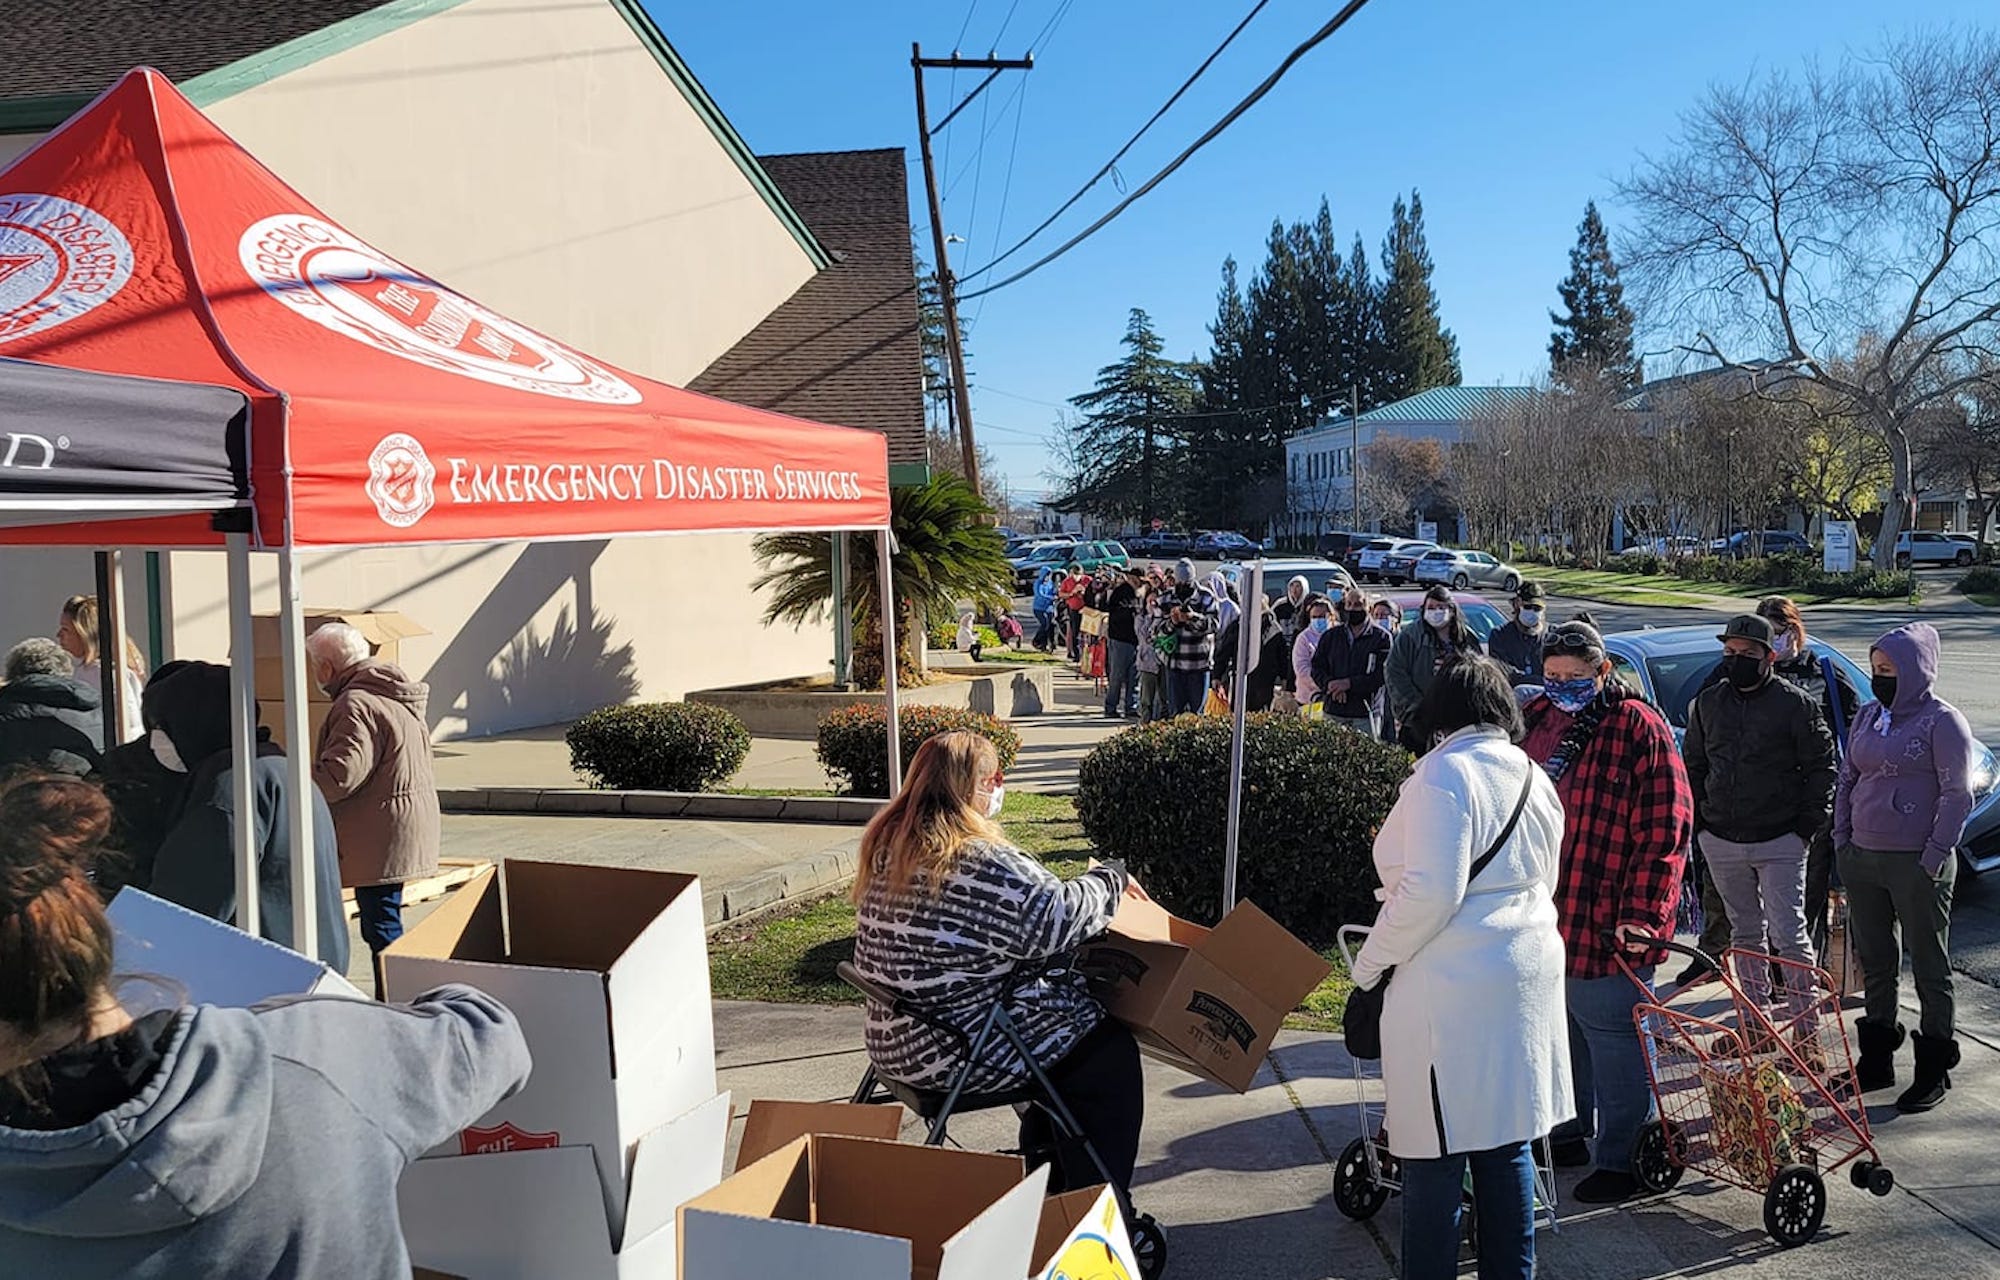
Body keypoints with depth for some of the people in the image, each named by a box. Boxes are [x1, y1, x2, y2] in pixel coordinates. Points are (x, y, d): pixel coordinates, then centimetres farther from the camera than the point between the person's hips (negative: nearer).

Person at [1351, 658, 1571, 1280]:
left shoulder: (1446, 772, -13)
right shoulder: (1535, 778, 12)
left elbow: (1429, 893, -20)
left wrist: (1370, 961, -9)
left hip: (1451, 985, -8)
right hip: (1527, 972, 8)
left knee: (1435, 1151, 1)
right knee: (1506, 1143, 16)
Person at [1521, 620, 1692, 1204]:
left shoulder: (1640, 728, -11)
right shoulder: (1536, 719, 8)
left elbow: (1665, 827, -14)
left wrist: (1643, 913, -20)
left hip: (1607, 920, -7)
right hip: (1543, 910, 7)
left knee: (1611, 1035, 0)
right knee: (1560, 1026, 19)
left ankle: (1622, 1158, 14)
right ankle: (1570, 1131, 36)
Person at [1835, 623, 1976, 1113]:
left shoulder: (1942, 721, -8)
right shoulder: (1867, 717, 11)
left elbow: (1957, 795, -10)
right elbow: (1847, 779, 17)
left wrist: (1933, 857, -13)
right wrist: (1841, 839, 9)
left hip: (1917, 864, -6)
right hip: (1862, 858, 7)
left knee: (1930, 966, 4)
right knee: (1874, 961, 14)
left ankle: (1934, 1069, 15)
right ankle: (1877, 1060, 26)